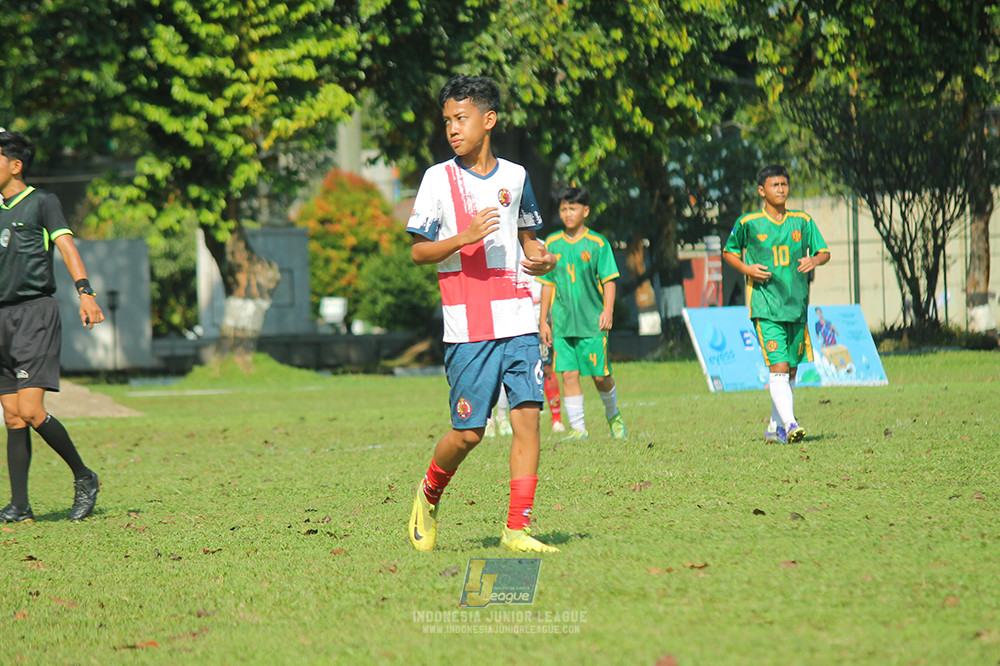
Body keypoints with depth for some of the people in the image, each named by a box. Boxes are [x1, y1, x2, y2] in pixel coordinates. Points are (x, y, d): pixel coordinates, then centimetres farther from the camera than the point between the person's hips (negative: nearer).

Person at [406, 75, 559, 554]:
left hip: (518, 320, 3)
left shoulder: (514, 176, 11)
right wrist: (463, 238, -18)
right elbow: (418, 251, -1)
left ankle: (517, 527, -4)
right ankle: (430, 494, 27)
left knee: (527, 415, -8)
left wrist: (540, 259, 1)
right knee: (468, 432, -2)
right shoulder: (438, 178, 1)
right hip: (468, 327, -3)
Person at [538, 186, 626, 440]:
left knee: (600, 375, 0)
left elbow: (609, 279, 0)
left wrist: (608, 310, -12)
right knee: (569, 374, -4)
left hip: (592, 322, -2)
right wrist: (543, 320, 12)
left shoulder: (597, 243, 0)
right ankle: (577, 428, 1)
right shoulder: (552, 244, 9)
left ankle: (613, 416, 26)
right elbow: (548, 284, 14)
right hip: (562, 322, 2)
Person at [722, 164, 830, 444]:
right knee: (778, 366, -17)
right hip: (765, 306, -4)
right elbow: (729, 251, 14)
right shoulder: (748, 223, 0)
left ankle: (775, 427, 23)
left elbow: (824, 252, 12)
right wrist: (746, 268, -5)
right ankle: (789, 425, -25)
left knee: (790, 370, 10)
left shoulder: (802, 221, 8)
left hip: (797, 305, 4)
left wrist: (814, 260, -11)